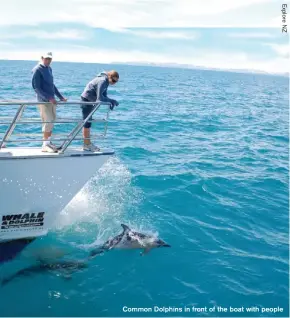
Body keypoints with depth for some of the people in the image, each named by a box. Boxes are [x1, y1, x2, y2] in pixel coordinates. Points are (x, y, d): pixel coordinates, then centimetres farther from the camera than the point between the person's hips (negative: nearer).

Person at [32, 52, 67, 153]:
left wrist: (61, 97, 18)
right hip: (43, 101, -8)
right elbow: (36, 88, -15)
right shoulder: (37, 70, -10)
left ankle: (48, 142, 18)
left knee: (51, 121, 10)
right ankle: (45, 145, -3)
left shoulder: (49, 69, 15)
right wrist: (49, 98, -23)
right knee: (48, 121, -10)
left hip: (52, 100, 8)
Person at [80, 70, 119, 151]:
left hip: (89, 101, 10)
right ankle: (87, 145, 2)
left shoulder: (106, 82, 6)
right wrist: (112, 101, -21)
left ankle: (87, 143, 24)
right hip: (86, 100, -10)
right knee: (87, 122, -4)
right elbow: (100, 98, -29)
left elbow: (104, 96, 7)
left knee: (87, 122, 15)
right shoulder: (102, 81, -24)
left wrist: (111, 102, -11)